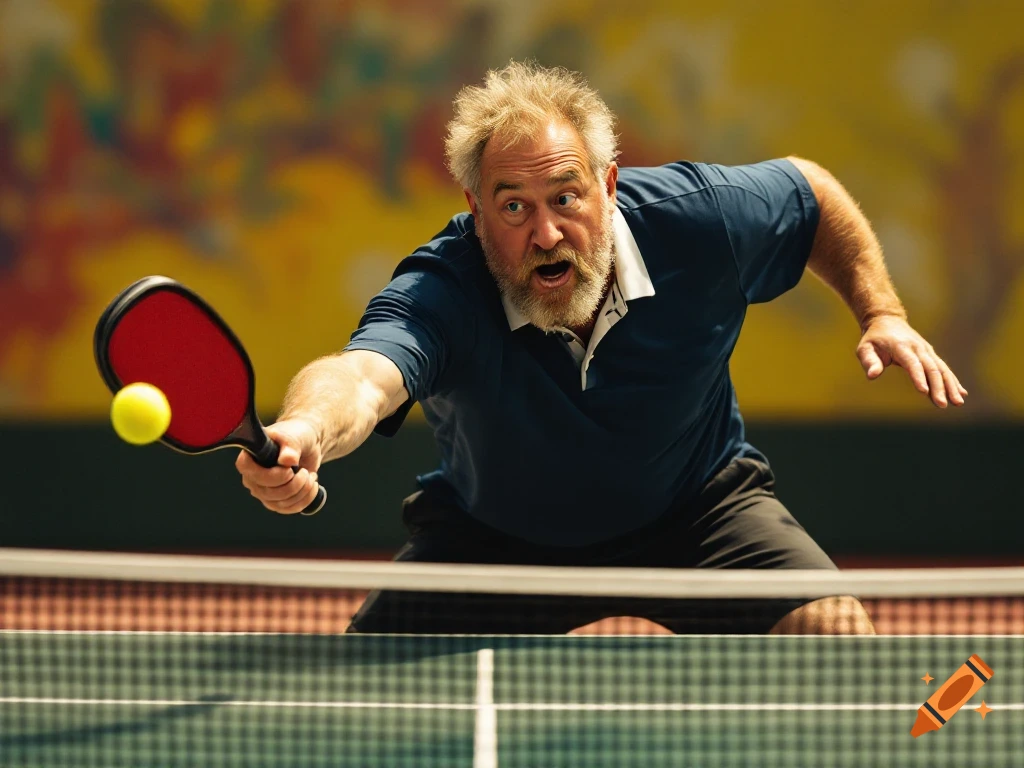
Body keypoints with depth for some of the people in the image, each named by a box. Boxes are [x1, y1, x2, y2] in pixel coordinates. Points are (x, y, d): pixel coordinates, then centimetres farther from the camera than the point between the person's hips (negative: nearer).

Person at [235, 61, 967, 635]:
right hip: (496, 534, -1)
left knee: (836, 635, -22)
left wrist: (882, 312, -11)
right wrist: (305, 432, -80)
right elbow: (362, 373, -58)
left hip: (693, 505, 1)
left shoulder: (696, 218, -26)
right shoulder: (436, 295, -35)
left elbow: (812, 191, -2)